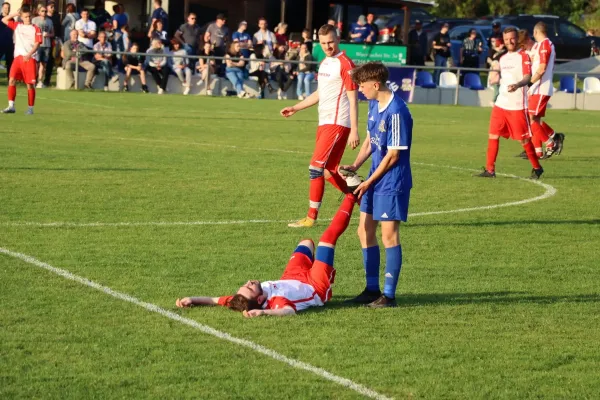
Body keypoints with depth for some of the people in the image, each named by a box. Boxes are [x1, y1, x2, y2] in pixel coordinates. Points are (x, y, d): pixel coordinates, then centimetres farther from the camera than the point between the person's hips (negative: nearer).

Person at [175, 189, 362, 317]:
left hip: (293, 280, 5)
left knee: (307, 242, 29)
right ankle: (351, 196, 25)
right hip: (317, 287, -5)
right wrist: (263, 312, -82)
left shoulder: (243, 300, -34)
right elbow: (288, 310, -69)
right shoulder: (275, 301, -49)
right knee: (328, 236, 4)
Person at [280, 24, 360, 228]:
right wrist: (295, 108, 28)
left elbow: (353, 98, -14)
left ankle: (311, 217, -6)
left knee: (316, 167, -11)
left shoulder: (345, 64, -12)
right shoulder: (324, 63, 16)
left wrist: (354, 130, -19)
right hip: (324, 123, 9)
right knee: (328, 171, 11)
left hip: (337, 123, -9)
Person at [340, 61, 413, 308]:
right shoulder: (374, 105, 7)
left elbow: (393, 155, -19)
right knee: (365, 231, 12)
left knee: (389, 235, -6)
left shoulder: (396, 112, -22)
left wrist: (369, 182, -13)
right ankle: (372, 289, 22)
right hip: (374, 180, 10)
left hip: (392, 182, -10)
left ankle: (389, 295, 1)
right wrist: (354, 166, 3)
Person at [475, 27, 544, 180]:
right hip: (500, 104, 7)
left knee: (523, 138, -1)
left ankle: (537, 168, 15)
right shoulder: (503, 58, 16)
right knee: (493, 135, 0)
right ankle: (490, 170, 4)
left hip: (517, 105, -7)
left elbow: (527, 77, -20)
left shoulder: (523, 56, -6)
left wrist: (517, 85, -36)